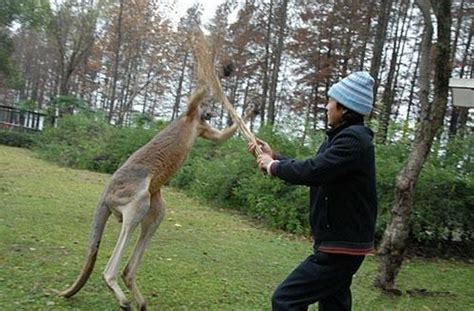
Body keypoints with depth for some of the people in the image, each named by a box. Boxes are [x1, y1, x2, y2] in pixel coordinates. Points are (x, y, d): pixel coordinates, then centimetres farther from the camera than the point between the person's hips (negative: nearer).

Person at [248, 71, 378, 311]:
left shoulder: (353, 139, -20)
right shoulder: (344, 137, 13)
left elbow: (312, 171, -29)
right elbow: (315, 170, 20)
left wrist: (273, 167, -12)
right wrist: (274, 157, 15)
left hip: (340, 247, -10)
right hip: (341, 244, 10)